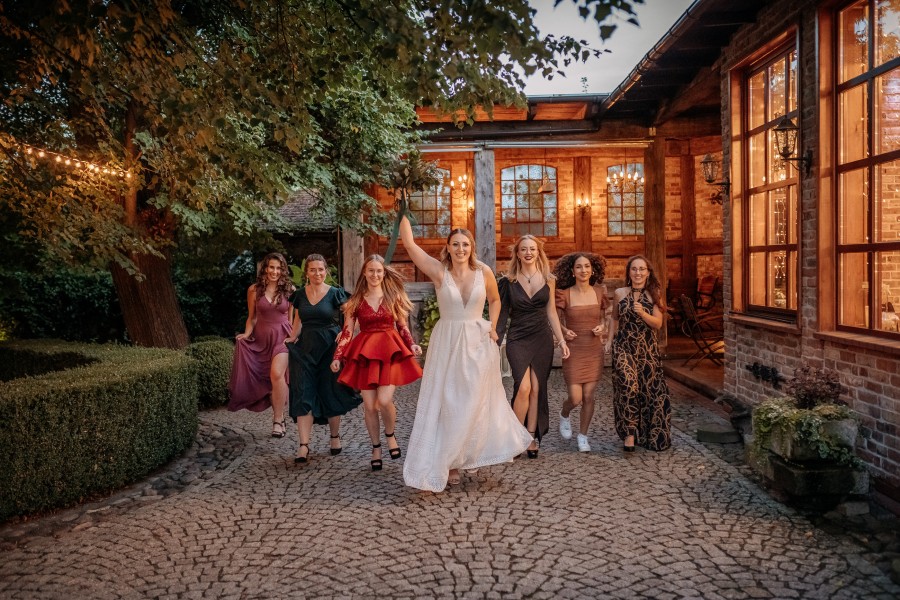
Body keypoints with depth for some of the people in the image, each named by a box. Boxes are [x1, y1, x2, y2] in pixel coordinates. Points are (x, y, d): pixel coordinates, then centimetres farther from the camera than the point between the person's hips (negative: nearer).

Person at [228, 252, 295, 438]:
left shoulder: (289, 290, 2)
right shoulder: (254, 290, 4)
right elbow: (252, 317, 11)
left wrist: (294, 337, 1)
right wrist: (247, 334, -3)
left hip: (282, 337, -3)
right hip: (261, 338, 3)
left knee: (276, 374, -22)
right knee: (266, 380, 3)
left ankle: (278, 419, -13)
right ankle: (279, 418, 18)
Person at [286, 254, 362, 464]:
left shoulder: (335, 293, -4)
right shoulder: (300, 294, 6)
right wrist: (293, 338, 4)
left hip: (329, 348, -2)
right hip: (305, 350, 3)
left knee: (330, 394, 6)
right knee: (303, 395, -6)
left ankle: (335, 437, 26)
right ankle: (303, 445, -6)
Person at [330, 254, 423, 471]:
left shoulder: (393, 297, 5)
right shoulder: (356, 300, 5)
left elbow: (403, 327, 9)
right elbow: (347, 331, 5)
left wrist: (412, 345, -7)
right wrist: (337, 357, -3)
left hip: (390, 351, -1)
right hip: (364, 353, 1)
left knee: (384, 401, -15)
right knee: (369, 406, 1)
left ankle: (391, 435, 16)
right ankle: (376, 448, 20)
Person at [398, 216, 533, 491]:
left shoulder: (484, 272, -2)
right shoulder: (439, 271, -7)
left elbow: (495, 300, 16)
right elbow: (409, 243, -14)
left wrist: (492, 326, 3)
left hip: (478, 343, 2)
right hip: (447, 343, -2)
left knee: (475, 403, 8)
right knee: (445, 403, 2)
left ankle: (451, 461, 27)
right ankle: (444, 465, 15)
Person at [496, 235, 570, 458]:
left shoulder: (548, 280, 7)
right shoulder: (509, 281, 1)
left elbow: (551, 312, 11)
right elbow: (502, 312, 2)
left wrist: (561, 340, 8)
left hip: (542, 339, 2)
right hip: (518, 339, -2)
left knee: (537, 389, 2)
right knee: (524, 387, -16)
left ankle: (531, 439, 12)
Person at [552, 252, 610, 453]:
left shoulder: (599, 292, 2)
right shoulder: (564, 294, -6)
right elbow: (557, 320, 5)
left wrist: (602, 326, -5)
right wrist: (564, 330, -15)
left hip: (594, 349, 2)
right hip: (573, 349, -2)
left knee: (588, 396, 3)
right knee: (575, 398, -6)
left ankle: (583, 435, 23)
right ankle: (564, 414, 30)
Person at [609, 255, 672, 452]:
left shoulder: (654, 295, 3)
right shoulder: (619, 293, 4)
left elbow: (658, 324, -3)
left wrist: (642, 313, -19)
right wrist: (610, 341, 6)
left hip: (647, 349, 1)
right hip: (624, 347, -1)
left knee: (648, 389, 2)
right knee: (629, 386, -19)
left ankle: (651, 436, 22)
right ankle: (629, 433, -9)